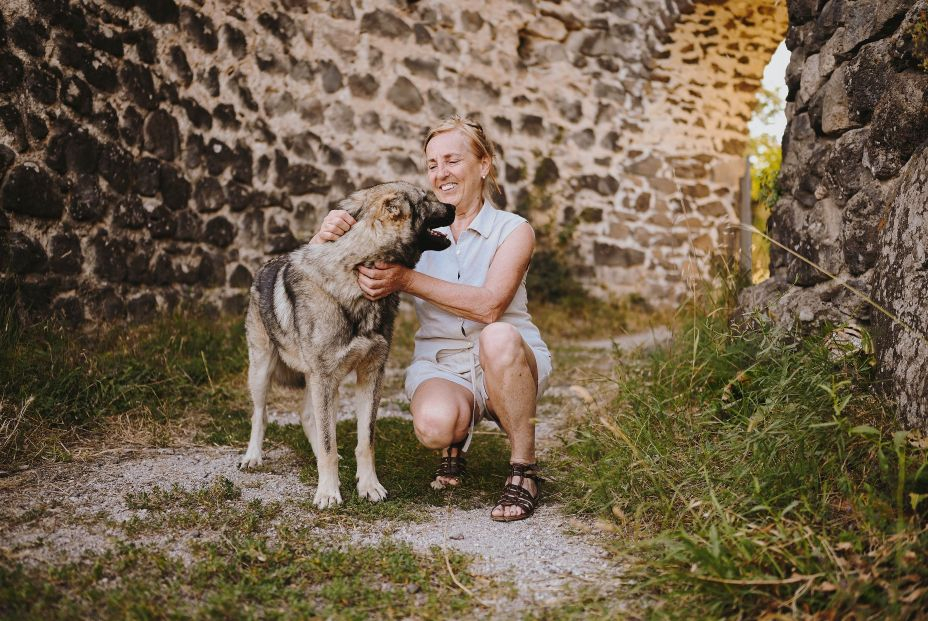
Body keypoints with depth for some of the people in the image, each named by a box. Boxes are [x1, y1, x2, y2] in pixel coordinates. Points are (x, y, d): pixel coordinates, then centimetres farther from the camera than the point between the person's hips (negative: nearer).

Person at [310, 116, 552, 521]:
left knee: (498, 337, -37)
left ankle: (524, 471, -17)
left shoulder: (512, 230, -5)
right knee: (433, 424, -33)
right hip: (440, 363, 1)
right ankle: (455, 439, 7)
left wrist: (407, 280, -29)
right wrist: (327, 234, -24)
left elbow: (489, 305, -24)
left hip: (508, 365, -1)